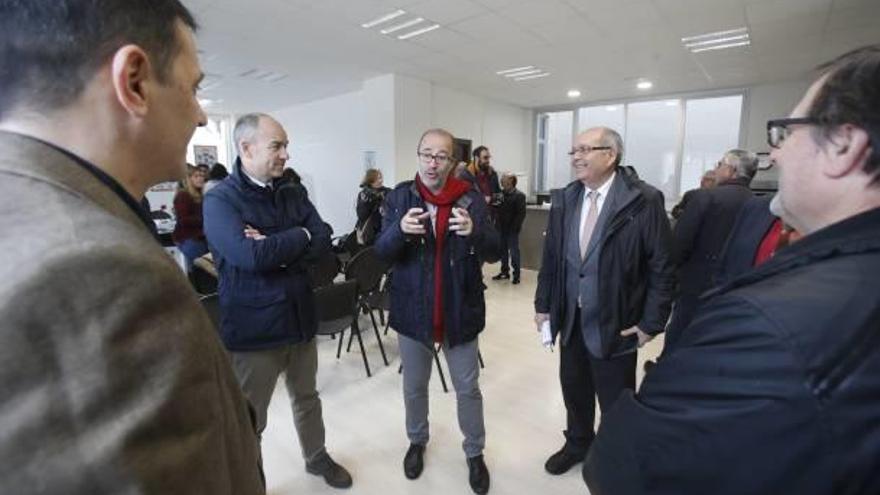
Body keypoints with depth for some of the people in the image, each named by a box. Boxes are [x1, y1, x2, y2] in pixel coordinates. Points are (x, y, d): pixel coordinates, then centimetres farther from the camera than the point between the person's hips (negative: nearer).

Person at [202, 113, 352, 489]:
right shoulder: (220, 200, -13)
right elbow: (251, 256, -28)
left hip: (300, 318, 6)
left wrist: (277, 249, -20)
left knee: (307, 398, 24)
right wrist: (299, 236, -14)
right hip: (253, 328, -5)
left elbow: (323, 241, -6)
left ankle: (317, 458, 47)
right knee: (249, 421, 15)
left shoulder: (293, 194, 5)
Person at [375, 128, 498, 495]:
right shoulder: (399, 196, -3)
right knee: (414, 386, 20)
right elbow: (381, 252, -9)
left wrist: (474, 231, -33)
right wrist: (399, 230, -31)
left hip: (460, 310, 0)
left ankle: (475, 453, 38)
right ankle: (417, 441, 46)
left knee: (468, 389, 14)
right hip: (413, 310, 1)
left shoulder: (470, 197, -4)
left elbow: (494, 247, -11)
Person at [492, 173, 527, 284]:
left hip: (512, 230, -6)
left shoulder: (519, 195, -9)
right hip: (502, 228, 6)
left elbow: (521, 213, -13)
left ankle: (516, 275, 11)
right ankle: (504, 272, 26)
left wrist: (514, 227, -17)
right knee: (503, 251, 13)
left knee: (514, 252, 1)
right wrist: (497, 224, 0)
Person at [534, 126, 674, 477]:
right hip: (570, 319, 5)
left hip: (615, 324, -4)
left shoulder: (644, 201, -13)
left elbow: (662, 267, -11)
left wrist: (651, 322, -10)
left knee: (615, 402, 15)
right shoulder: (564, 199, 2)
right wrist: (543, 304, 6)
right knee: (573, 389, 21)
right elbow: (551, 256, 6)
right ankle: (578, 443, 47)